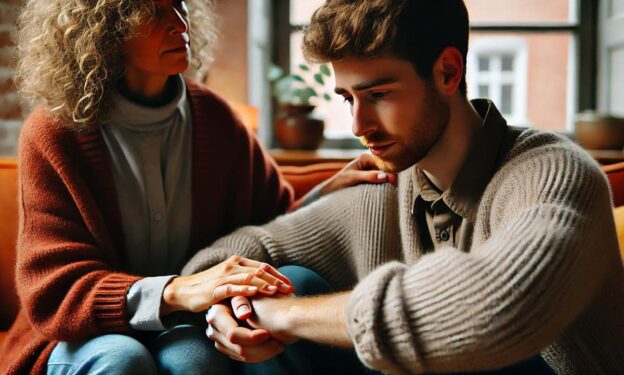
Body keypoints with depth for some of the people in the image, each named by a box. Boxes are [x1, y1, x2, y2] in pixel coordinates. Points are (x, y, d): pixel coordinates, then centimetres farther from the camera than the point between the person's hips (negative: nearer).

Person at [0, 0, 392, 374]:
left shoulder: (212, 117, 0)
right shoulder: (53, 133, -10)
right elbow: (54, 290, -18)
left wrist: (329, 193, -14)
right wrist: (176, 292, -35)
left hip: (183, 332, 2)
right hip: (87, 339, -1)